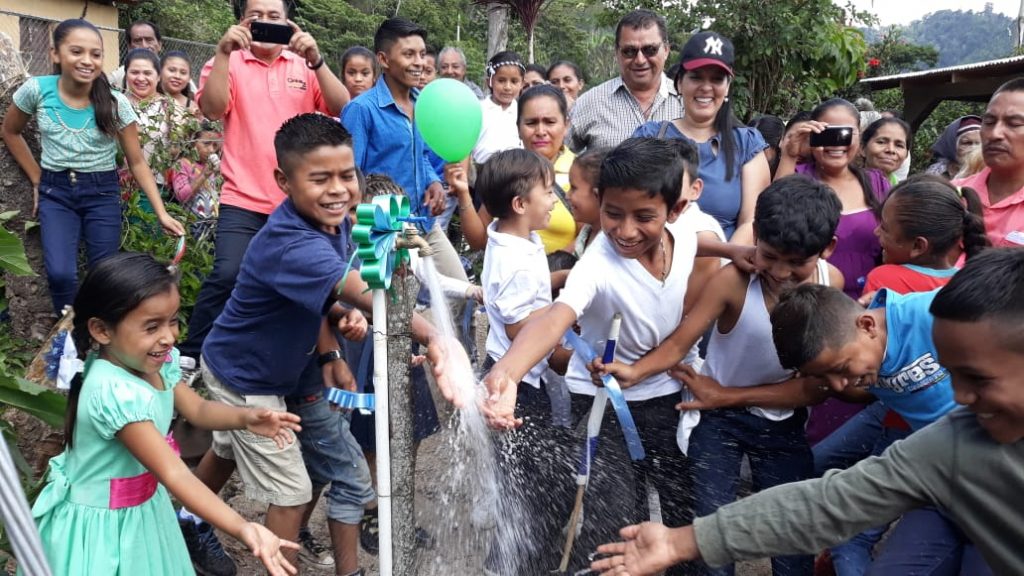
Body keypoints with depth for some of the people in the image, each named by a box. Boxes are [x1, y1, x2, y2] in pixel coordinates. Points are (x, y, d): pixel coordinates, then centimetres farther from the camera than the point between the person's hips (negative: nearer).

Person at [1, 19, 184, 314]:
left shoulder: (116, 103, -11)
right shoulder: (36, 90, -10)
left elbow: (137, 162, -6)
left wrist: (161, 213, -13)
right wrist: (37, 179, 6)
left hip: (102, 192, 0)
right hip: (55, 192, 0)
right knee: (60, 274, -16)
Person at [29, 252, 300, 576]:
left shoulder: (155, 362, -12)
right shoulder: (115, 392, -36)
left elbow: (197, 410, -1)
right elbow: (173, 473, -39)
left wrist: (246, 418, -21)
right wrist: (241, 529, -47)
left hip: (142, 507, 7)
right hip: (100, 525, -7)